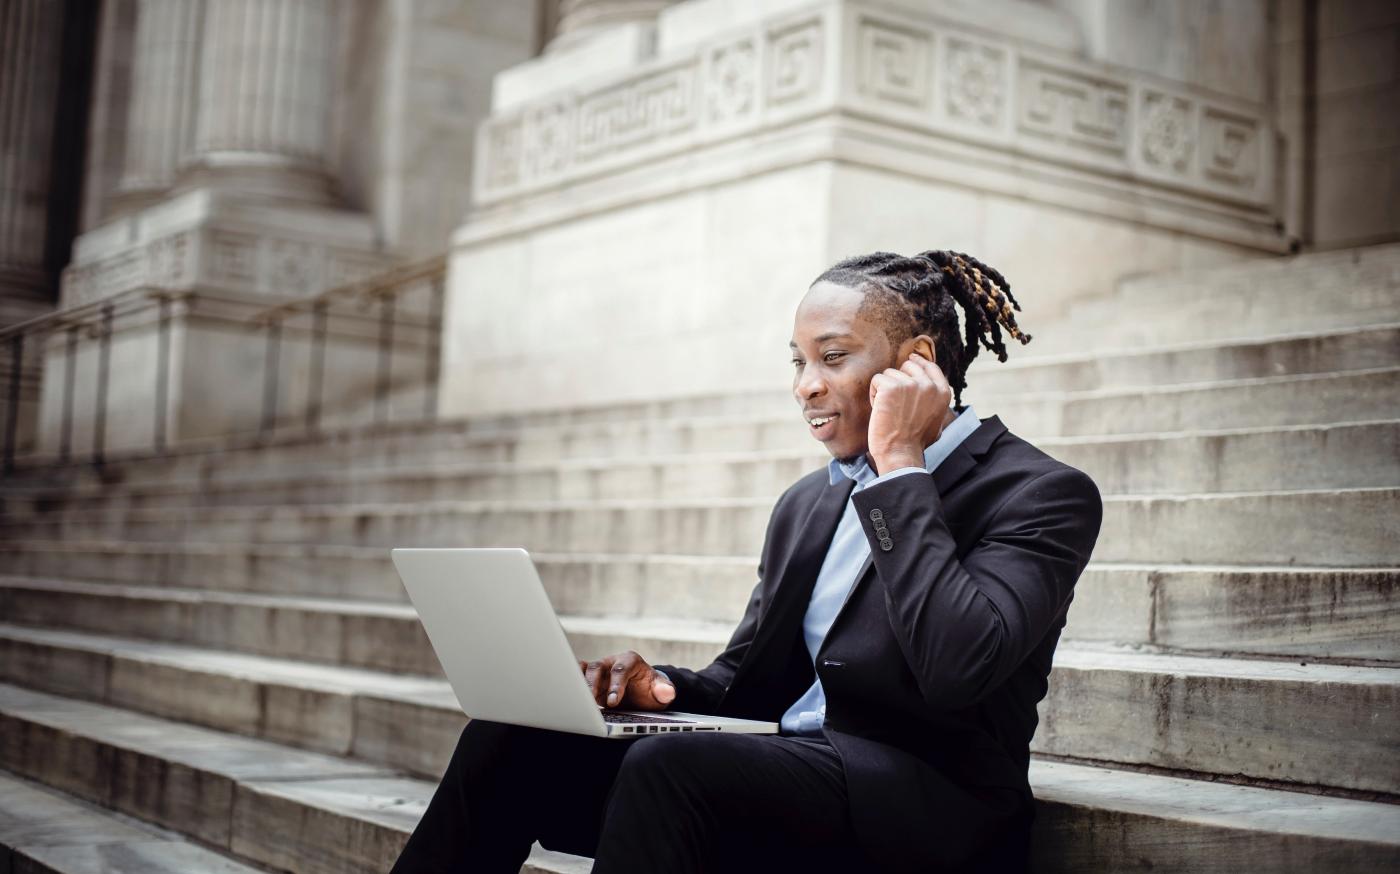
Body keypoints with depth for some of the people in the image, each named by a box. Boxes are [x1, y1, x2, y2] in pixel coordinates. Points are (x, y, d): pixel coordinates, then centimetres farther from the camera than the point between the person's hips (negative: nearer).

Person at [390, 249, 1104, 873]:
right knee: (509, 739, -12)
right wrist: (666, 688, -4)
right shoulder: (805, 505, 17)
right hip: (783, 772, 7)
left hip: (926, 803, -6)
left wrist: (899, 464, -14)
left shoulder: (1043, 495, -5)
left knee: (667, 766, -33)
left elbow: (957, 670, -22)